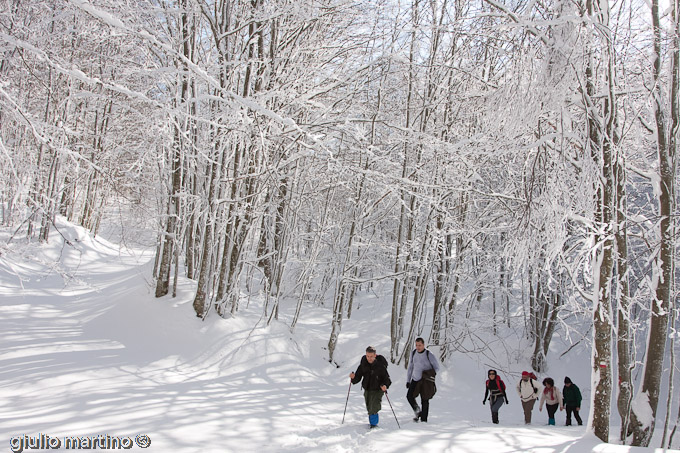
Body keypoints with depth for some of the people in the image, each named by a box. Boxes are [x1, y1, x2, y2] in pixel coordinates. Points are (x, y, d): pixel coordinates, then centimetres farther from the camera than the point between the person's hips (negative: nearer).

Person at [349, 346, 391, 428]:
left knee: (373, 410, -16)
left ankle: (373, 424, 3)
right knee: (369, 409, 16)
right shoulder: (363, 365, -4)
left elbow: (387, 378, -10)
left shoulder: (380, 366, -14)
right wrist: (353, 377, -22)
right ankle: (373, 423, 39)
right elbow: (358, 377, 0)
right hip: (367, 390, 4)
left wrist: (385, 385, -30)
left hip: (377, 390, -4)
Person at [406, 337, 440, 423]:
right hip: (415, 379, 4)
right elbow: (410, 367, 13)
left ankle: (423, 419, 8)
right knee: (409, 396, -8)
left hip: (426, 381, -4)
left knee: (424, 400, -2)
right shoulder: (413, 353, 4)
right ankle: (418, 412, 14)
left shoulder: (429, 355, -11)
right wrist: (408, 380, 12)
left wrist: (430, 374, -19)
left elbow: (437, 368, -3)